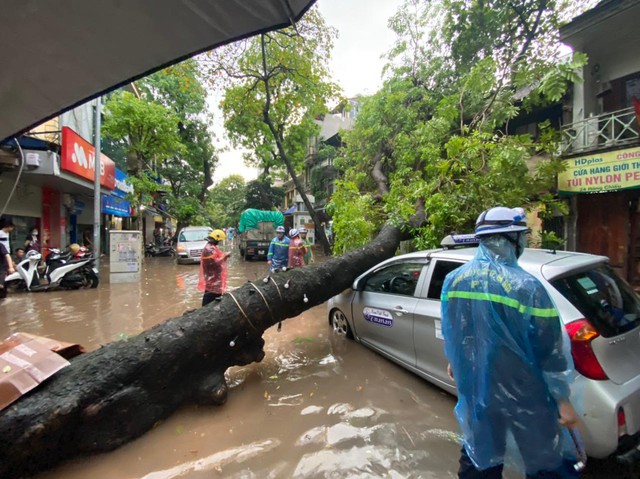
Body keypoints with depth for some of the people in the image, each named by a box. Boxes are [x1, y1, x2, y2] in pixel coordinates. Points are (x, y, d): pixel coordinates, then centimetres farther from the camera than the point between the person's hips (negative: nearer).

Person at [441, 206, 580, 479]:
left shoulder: (453, 280, -7)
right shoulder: (527, 287, -23)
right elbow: (549, 352, -15)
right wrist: (563, 400, -2)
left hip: (475, 388, 4)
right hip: (523, 395, -4)